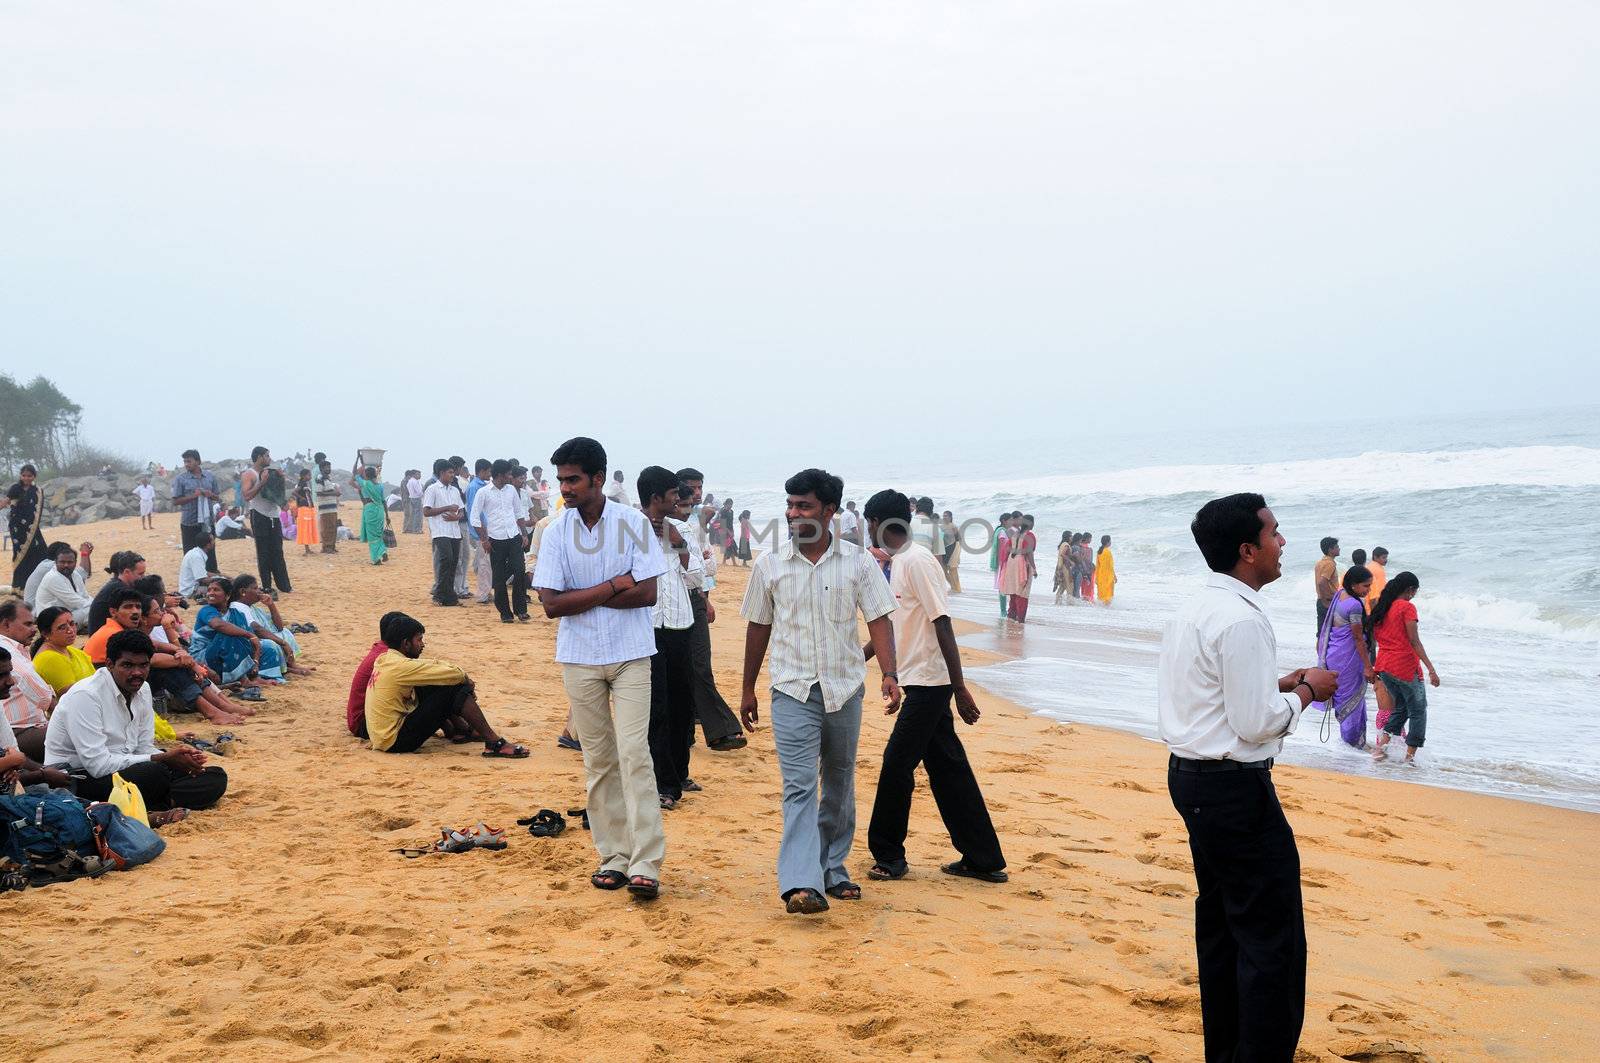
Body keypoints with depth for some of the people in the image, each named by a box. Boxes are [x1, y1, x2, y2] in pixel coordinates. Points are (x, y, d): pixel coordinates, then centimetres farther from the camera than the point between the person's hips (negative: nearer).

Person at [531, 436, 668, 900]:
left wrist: (581, 596, -12)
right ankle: (613, 857, 14)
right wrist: (611, 588, -13)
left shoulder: (633, 523, -5)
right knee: (598, 760, 7)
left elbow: (647, 593, -12)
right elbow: (552, 604, -7)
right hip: (579, 659, 3)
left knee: (634, 754, -10)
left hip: (630, 656, -2)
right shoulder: (555, 532, 0)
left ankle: (645, 863, -11)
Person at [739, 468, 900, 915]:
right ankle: (801, 884, -23)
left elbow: (878, 619, -3)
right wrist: (748, 689, 12)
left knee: (839, 784, 13)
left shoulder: (857, 562, -2)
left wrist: (889, 673, -18)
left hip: (845, 689, 2)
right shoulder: (769, 565, 0)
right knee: (799, 786, -13)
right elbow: (758, 627, 8)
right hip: (792, 691, -2)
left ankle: (833, 870, 28)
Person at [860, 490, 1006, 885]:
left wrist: (960, 688, -21)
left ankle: (888, 855, 10)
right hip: (920, 681, 9)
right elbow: (893, 627, 24)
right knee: (947, 768, 10)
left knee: (897, 764, -3)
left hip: (929, 682, -9)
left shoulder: (917, 561, -15)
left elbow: (942, 625, -19)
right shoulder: (898, 563, 14)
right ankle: (984, 861, 15)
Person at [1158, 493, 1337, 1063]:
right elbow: (1256, 724, -20)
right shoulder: (1242, 620, -20)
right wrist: (1305, 690, -5)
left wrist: (1281, 682, 11)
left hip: (1191, 776, 11)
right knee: (1271, 936, -3)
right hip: (1235, 786, -11)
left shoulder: (1194, 609, 11)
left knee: (1220, 920, 19)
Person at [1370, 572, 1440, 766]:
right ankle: (1410, 755, 5)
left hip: (1383, 666, 7)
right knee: (1418, 710, 8)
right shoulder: (1407, 607, -11)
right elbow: (1414, 641, -16)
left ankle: (1381, 744, 7)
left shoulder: (1381, 607, 9)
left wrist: (1372, 668, 20)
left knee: (1400, 707, 21)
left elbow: (1374, 637, 13)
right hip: (1405, 666, -7)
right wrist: (1431, 669, -17)